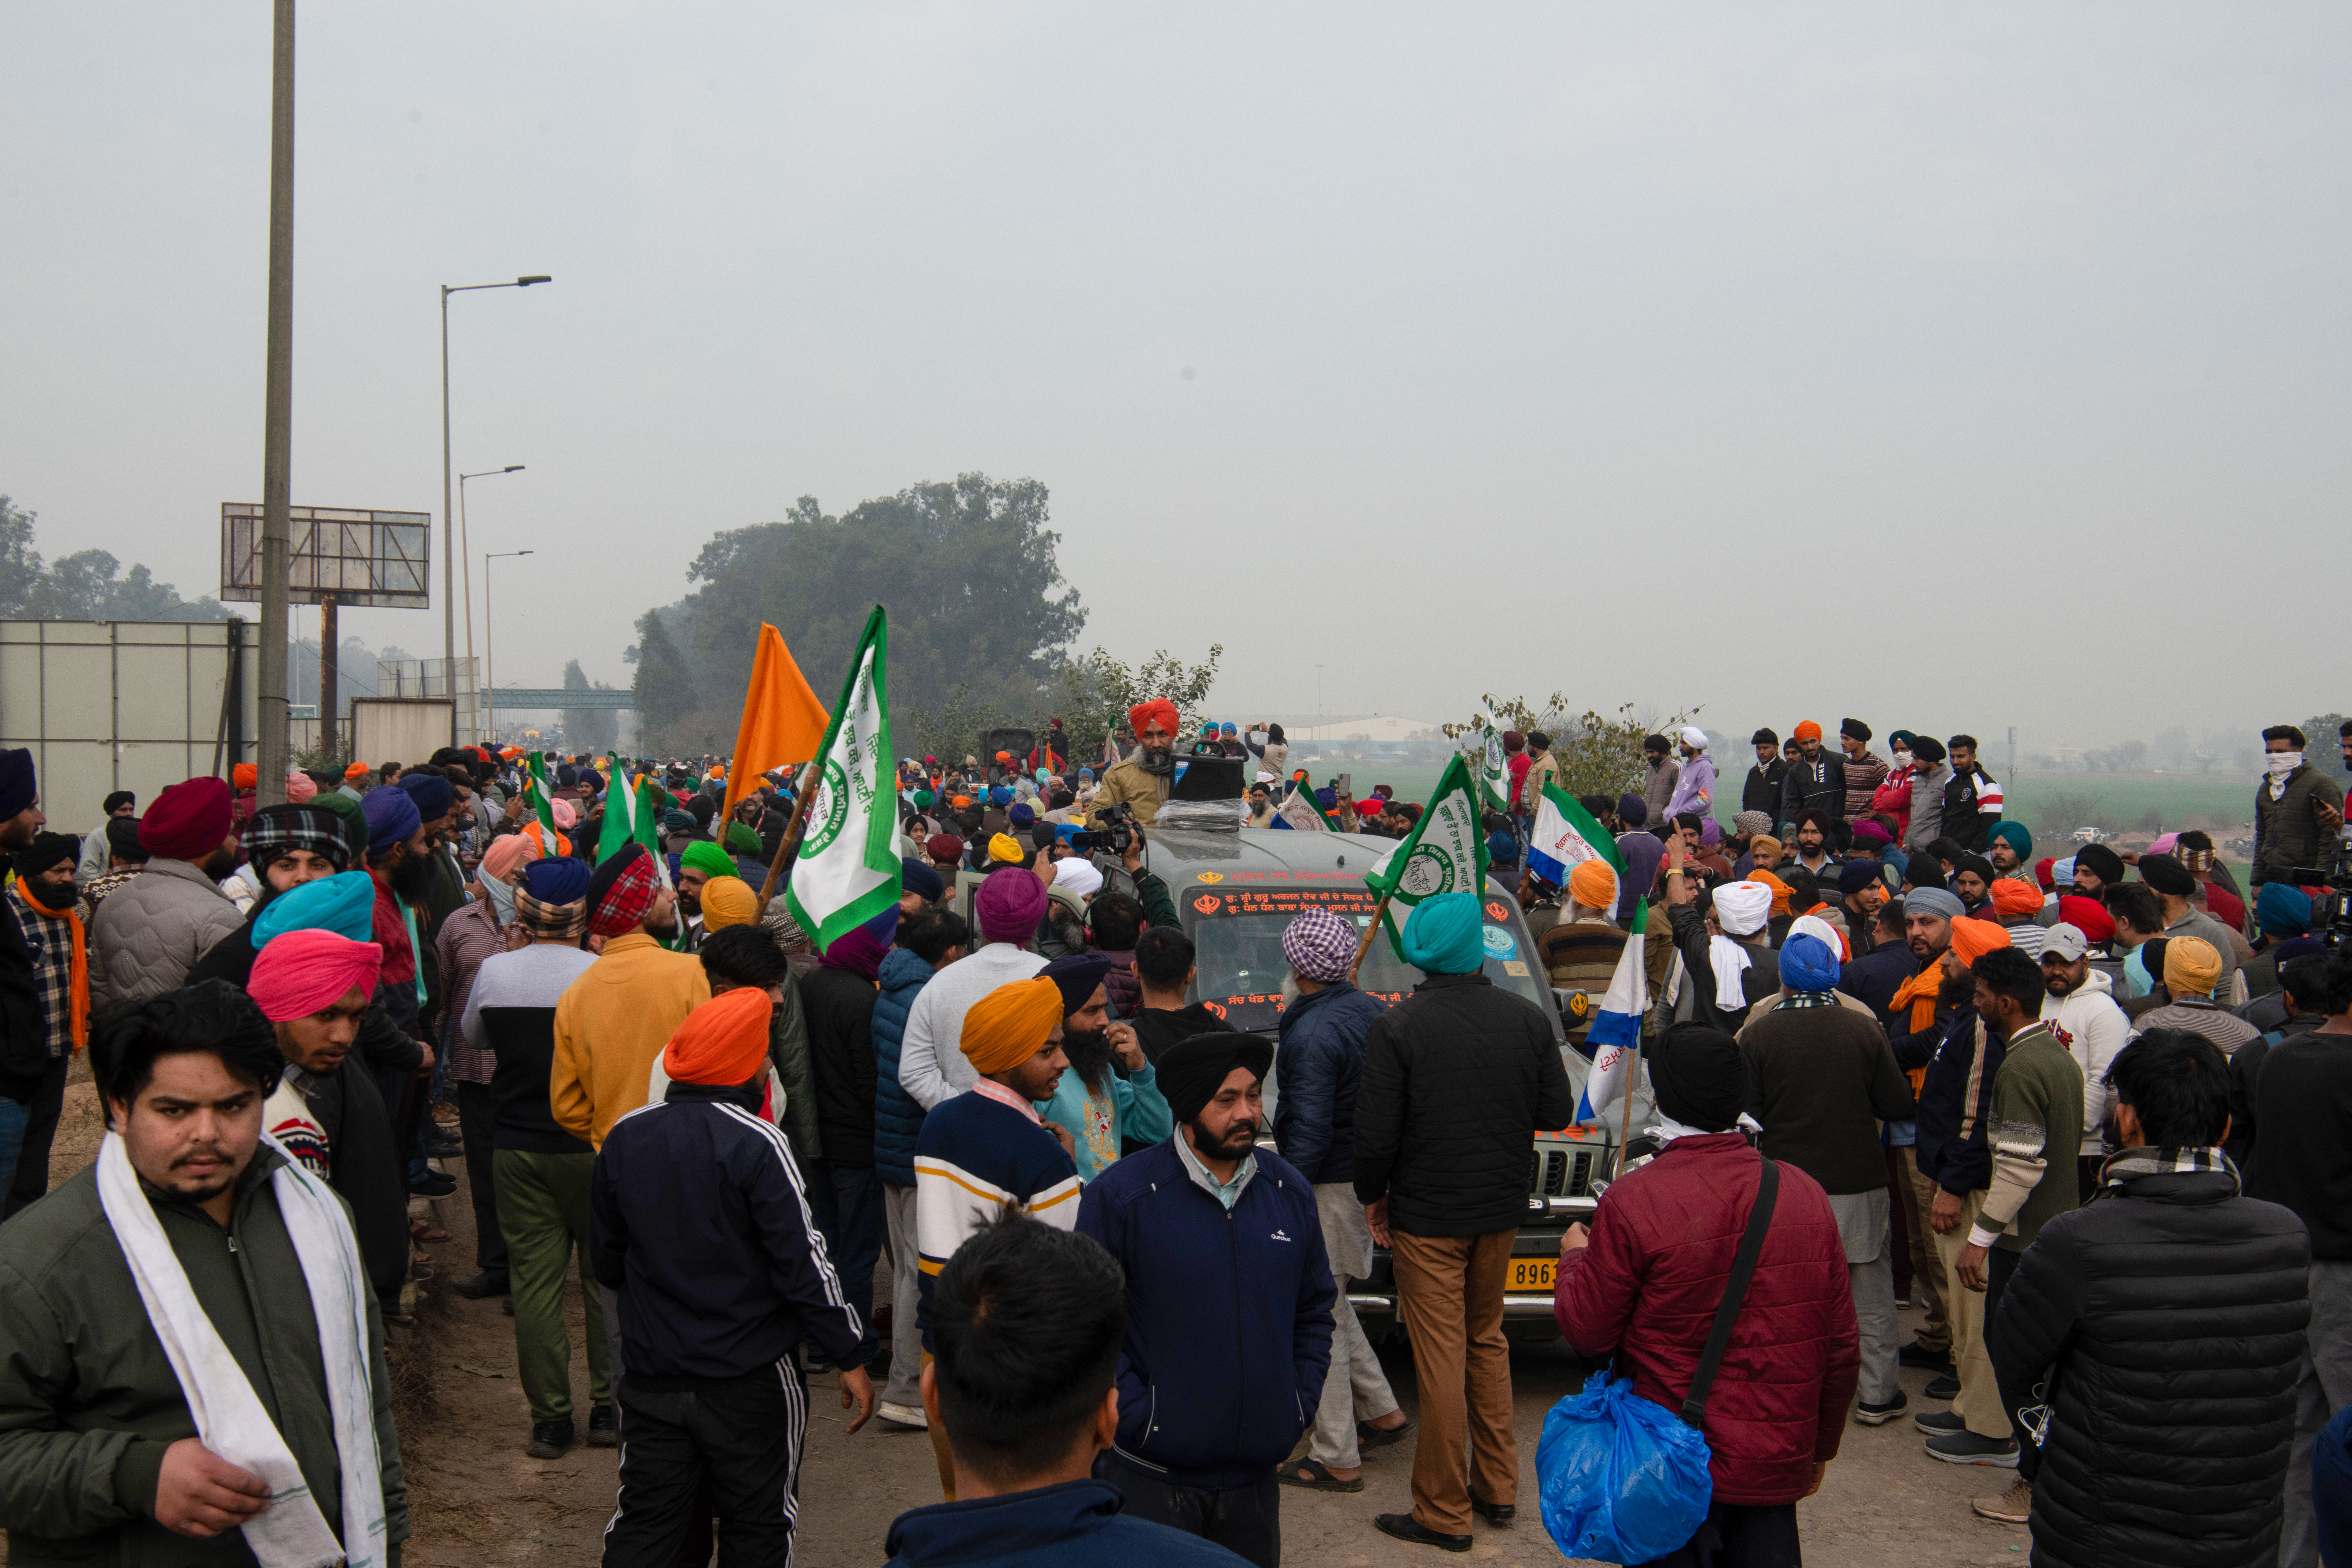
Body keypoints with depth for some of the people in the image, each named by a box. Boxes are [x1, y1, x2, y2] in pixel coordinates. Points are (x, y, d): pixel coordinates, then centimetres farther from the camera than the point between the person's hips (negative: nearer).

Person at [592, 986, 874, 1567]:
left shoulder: (623, 1137, 0)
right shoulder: (756, 1143, -18)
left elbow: (608, 1261, 10)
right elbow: (803, 1259, -18)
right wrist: (849, 1357, -9)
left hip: (652, 1373, 5)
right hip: (749, 1374, -5)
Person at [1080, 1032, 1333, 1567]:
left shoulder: (1290, 1191, 5)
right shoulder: (1120, 1196, -11)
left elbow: (1315, 1309, 15)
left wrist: (1300, 1404, 6)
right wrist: (1139, 1416, -12)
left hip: (1257, 1476, 5)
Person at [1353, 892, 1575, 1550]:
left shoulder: (1398, 1027, -15)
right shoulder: (1527, 1020, -3)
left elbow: (1376, 1134, -14)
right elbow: (1558, 1112, 4)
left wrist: (1372, 1196, 3)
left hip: (1427, 1214, -4)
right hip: (1501, 1208, 5)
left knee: (1441, 1355, 1)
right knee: (1487, 1340, 20)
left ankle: (1443, 1513, 9)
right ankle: (1497, 1488, 27)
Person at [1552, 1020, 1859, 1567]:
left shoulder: (1633, 1202, -17)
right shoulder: (1807, 1196, -3)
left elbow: (1587, 1332, -8)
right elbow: (1842, 1348, 4)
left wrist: (1575, 1258, 12)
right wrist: (1822, 1446, 18)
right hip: (1778, 1466, 4)